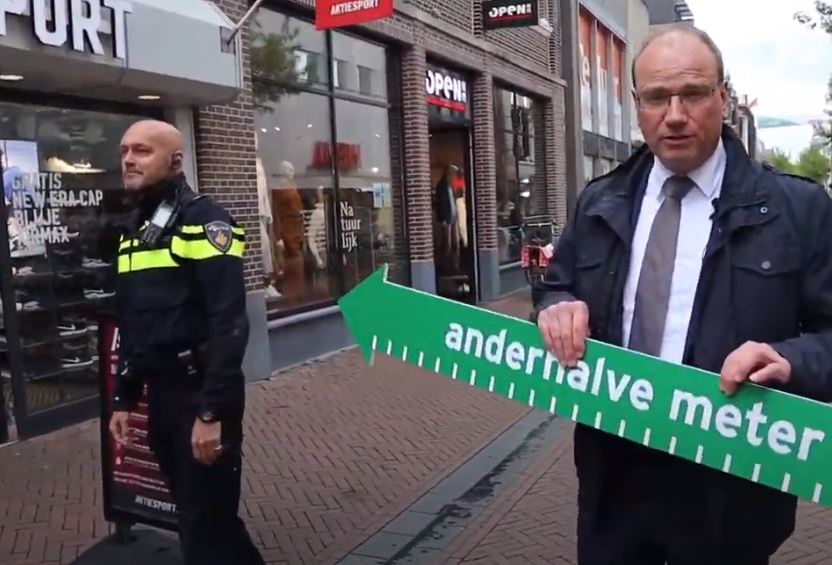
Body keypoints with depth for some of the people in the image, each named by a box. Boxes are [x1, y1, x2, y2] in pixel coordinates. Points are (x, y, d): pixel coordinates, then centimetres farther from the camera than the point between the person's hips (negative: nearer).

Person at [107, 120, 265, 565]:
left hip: (202, 394, -8)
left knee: (206, 522, 0)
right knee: (196, 512, 17)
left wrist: (212, 411, -22)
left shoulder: (204, 221, -12)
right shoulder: (133, 229, 13)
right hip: (159, 395, 8)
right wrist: (124, 398, 17)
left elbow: (228, 322, -20)